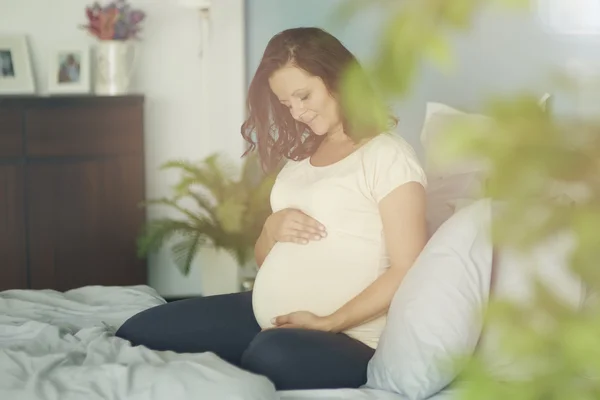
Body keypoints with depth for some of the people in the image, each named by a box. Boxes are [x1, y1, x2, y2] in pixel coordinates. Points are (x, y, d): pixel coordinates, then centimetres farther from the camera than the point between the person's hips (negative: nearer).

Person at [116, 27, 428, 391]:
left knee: (272, 354, -40)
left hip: (347, 337, -7)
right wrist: (272, 229, -2)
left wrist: (327, 323, -21)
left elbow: (406, 272, -14)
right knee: (138, 333, -8)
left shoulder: (388, 155, -7)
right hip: (264, 316, 7)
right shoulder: (300, 156, 17)